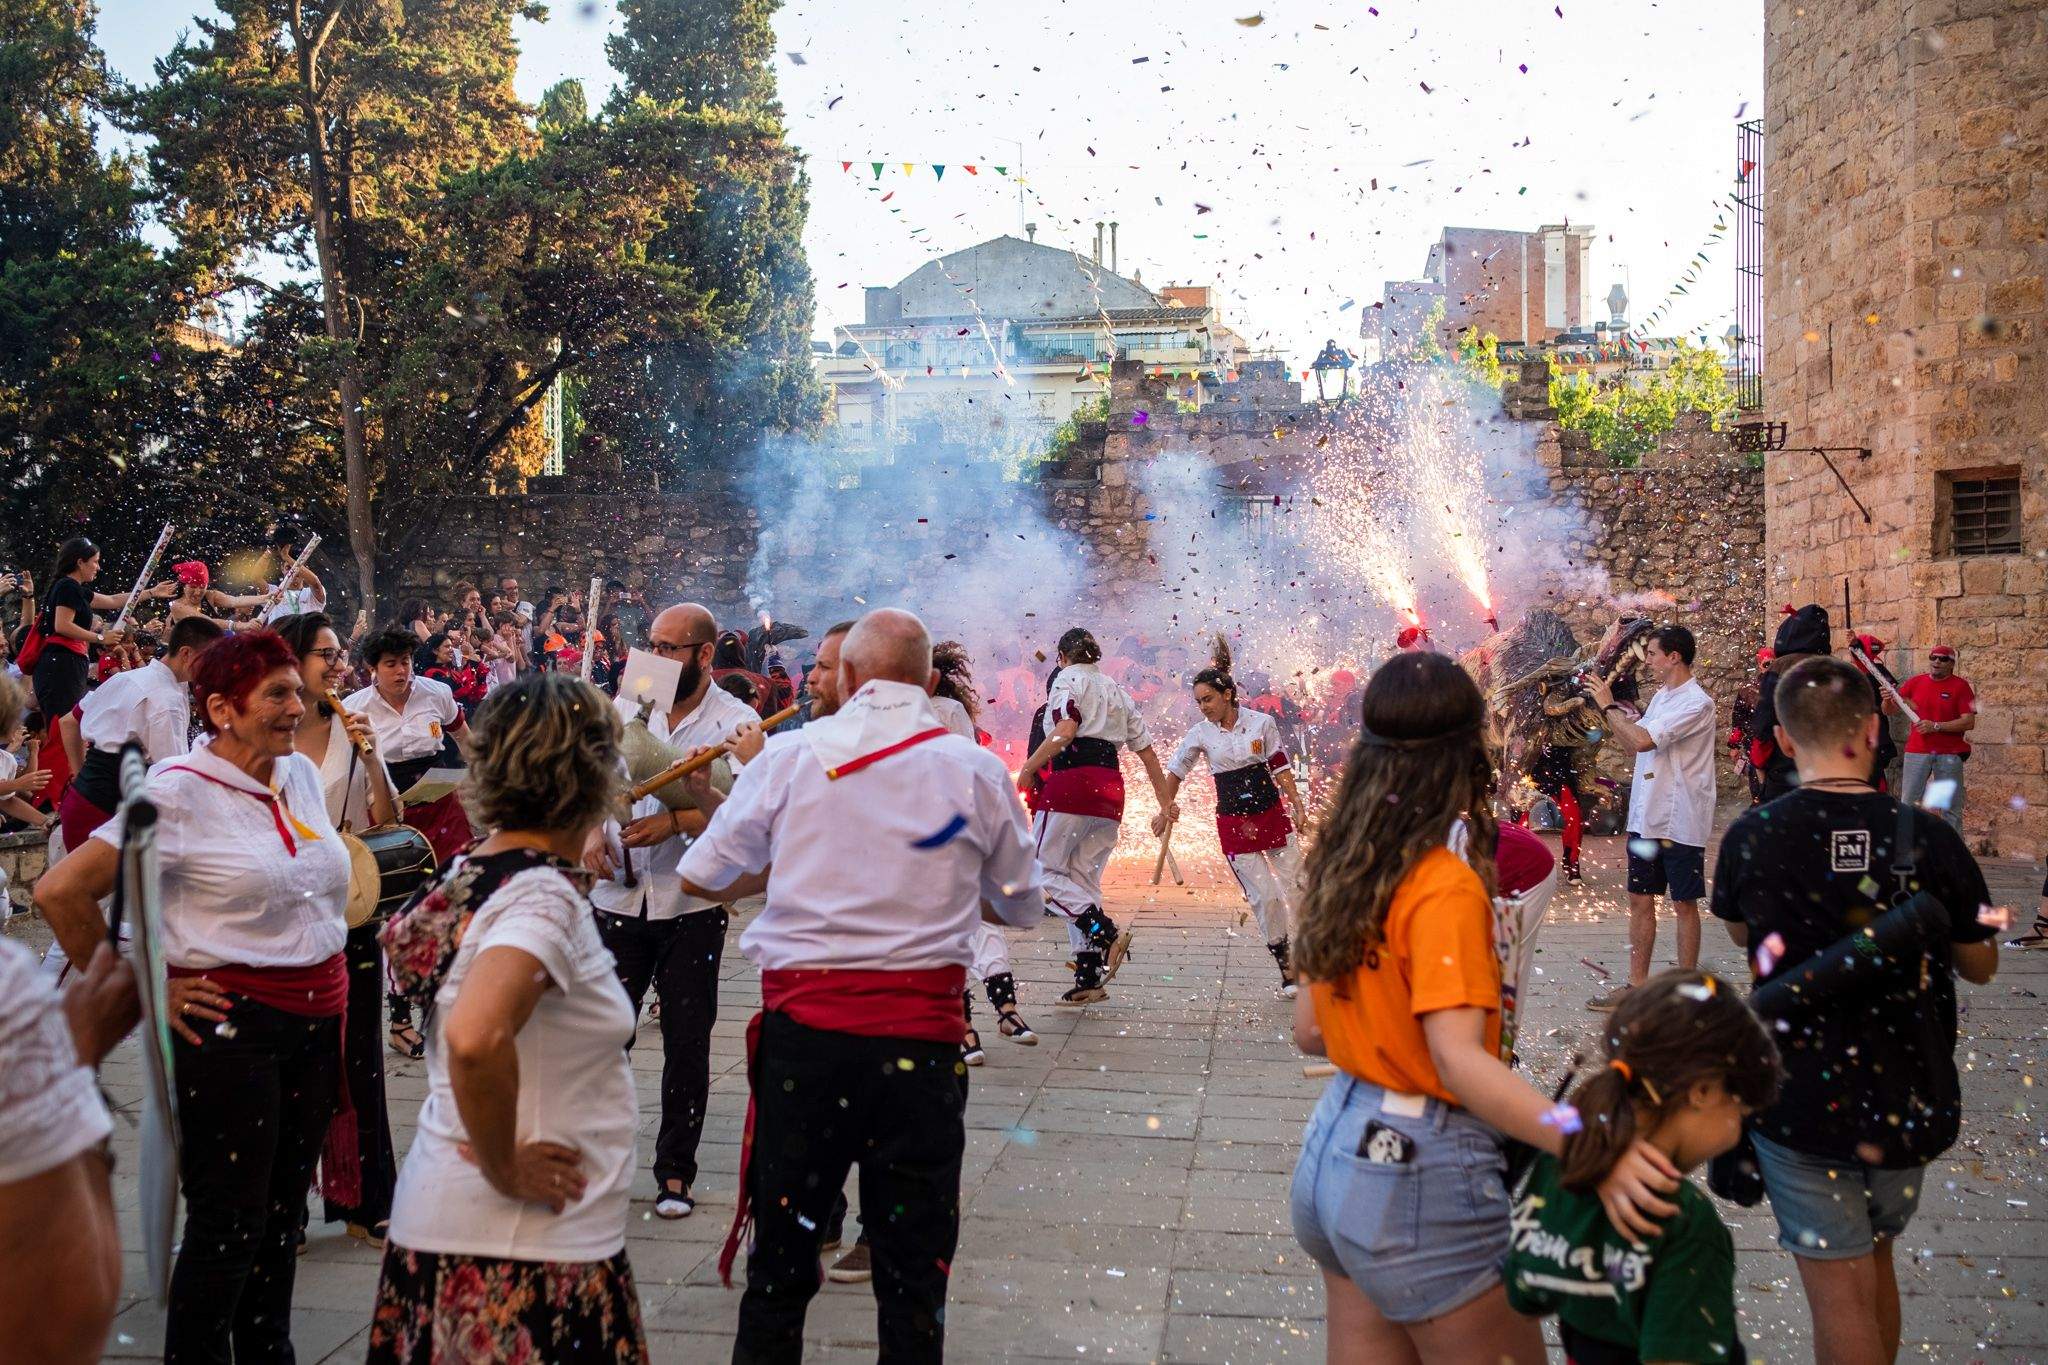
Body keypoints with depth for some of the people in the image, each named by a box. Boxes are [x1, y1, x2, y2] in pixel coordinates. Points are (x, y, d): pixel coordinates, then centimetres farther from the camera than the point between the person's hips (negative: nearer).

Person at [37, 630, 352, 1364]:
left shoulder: (301, 773, 7)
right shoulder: (179, 790, -13)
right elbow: (61, 892, -17)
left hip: (315, 1022, 6)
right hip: (227, 1023, -6)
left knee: (282, 1216, 17)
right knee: (228, 1225, 3)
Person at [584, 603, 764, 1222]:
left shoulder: (738, 723, -5)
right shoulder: (625, 706, 8)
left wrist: (677, 821, -26)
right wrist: (593, 828, -6)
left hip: (692, 904, -3)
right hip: (618, 898, 3)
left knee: (686, 1043, 5)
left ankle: (675, 1172, 19)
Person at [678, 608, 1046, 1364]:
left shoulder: (792, 754, 0)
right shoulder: (977, 769, 3)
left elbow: (702, 877, 6)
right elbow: (1022, 906, 13)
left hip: (804, 1024, 0)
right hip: (922, 1036, 0)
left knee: (781, 1253, 13)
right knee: (914, 1263, 11)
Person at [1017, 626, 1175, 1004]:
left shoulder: (1067, 679, 4)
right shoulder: (1117, 692, 24)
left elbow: (1065, 731, -15)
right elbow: (1147, 751, 23)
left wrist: (1028, 769, -9)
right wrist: (1166, 803, 28)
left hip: (1072, 781, -7)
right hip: (1111, 788, 7)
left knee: (1042, 870, 0)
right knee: (1084, 879, 10)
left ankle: (1106, 933, -17)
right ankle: (1089, 979, 4)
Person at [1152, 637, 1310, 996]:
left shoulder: (1262, 722, -5)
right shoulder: (1200, 734, -3)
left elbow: (1281, 768, 2)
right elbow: (1175, 771, 10)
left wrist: (1297, 806, -3)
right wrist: (1166, 809, 15)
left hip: (1272, 814, 1)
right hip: (1233, 823, -1)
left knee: (1297, 887, 7)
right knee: (1264, 897, -5)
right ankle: (1285, 967, 7)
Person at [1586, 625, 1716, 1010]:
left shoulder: (1696, 703, -16)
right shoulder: (1661, 697, 13)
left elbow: (1642, 740, -26)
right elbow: (1632, 740, 20)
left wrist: (1609, 706, -13)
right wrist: (1609, 705, 9)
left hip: (1680, 822, -9)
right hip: (1645, 816, 9)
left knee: (1684, 904, 3)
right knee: (1639, 900, 11)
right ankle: (1637, 985, 19)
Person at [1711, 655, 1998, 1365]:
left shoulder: (1751, 837, -13)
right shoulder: (1929, 839, -12)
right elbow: (1980, 965, 4)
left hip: (1802, 1101, -2)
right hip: (1908, 1104, 3)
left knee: (1840, 1294, 6)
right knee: (1875, 1259, 24)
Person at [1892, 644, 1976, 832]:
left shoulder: (1961, 686, -2)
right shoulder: (1915, 682, 7)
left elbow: (1969, 722, -10)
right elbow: (1889, 710, 8)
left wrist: (1937, 726, -19)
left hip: (1949, 754, -2)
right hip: (1917, 751, 2)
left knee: (1951, 808, 4)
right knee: (1908, 803, 2)